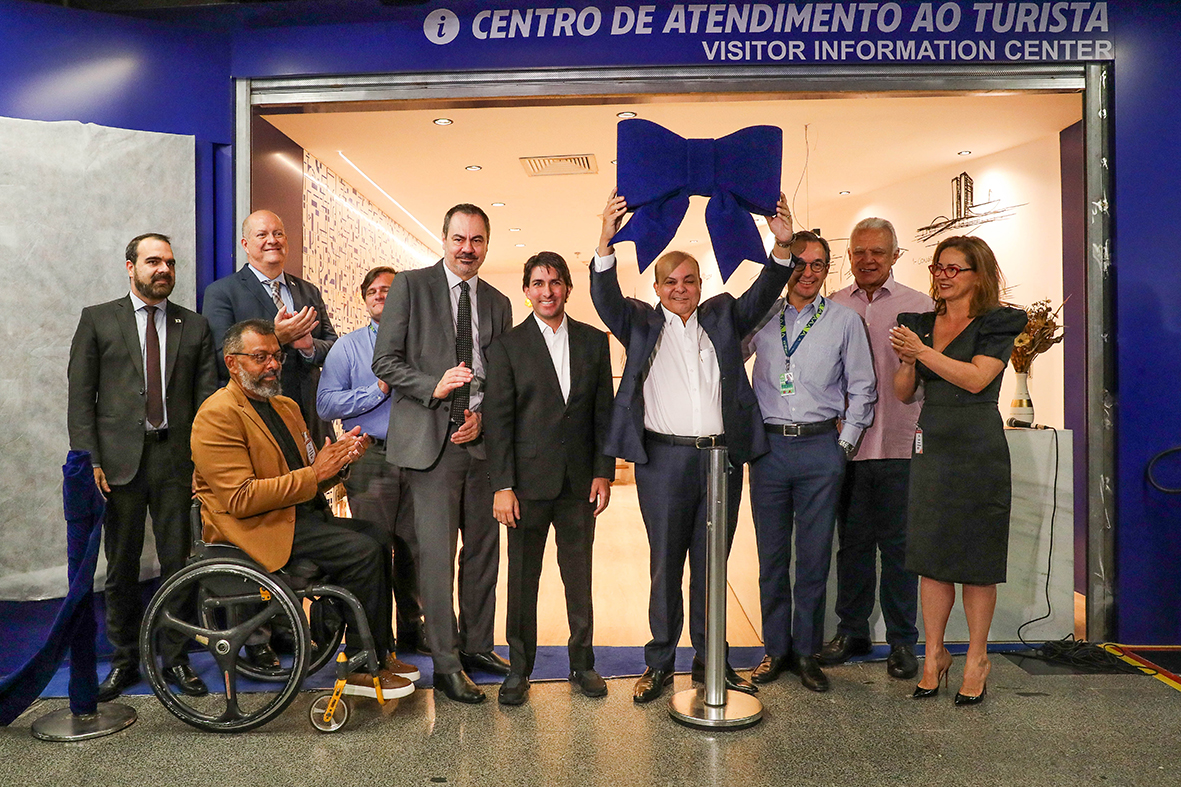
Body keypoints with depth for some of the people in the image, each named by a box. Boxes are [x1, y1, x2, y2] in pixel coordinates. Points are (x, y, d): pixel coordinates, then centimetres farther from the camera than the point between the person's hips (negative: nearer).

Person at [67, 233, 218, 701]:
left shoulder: (194, 327, 10)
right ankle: (124, 661, 23)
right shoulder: (97, 320, 7)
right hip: (119, 460, 0)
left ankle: (176, 659, 18)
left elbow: (207, 398, 6)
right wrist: (89, 459, -6)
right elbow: (80, 396, 3)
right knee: (121, 568, 8)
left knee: (178, 564, 5)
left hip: (176, 459, 1)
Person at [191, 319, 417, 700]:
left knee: (377, 535, -5)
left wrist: (338, 458, -3)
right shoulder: (217, 416, -11)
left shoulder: (286, 406, 18)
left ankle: (380, 652, 5)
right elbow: (241, 499, -20)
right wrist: (313, 474, -20)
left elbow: (309, 482, 18)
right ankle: (361, 668, -8)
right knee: (363, 551, -21)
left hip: (298, 515, 9)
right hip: (255, 528, -9)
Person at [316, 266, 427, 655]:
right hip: (371, 459, -2)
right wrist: (379, 391, -8)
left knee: (415, 547, 6)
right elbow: (326, 404, -1)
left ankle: (412, 630, 21)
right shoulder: (348, 346, 9)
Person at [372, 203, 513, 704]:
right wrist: (434, 386, -17)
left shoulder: (497, 302, 14)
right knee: (437, 552, -3)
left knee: (484, 548, 11)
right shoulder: (411, 286, 2)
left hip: (481, 439, 5)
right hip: (430, 439, -4)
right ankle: (445, 663, 10)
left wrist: (482, 415, -3)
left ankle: (477, 645, 27)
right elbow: (384, 361, -3)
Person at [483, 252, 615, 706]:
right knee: (523, 579, 8)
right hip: (528, 482, -2)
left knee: (579, 576, 11)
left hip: (579, 482, 2)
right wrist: (502, 486, -9)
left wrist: (603, 473, 2)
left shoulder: (593, 341, 8)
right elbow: (498, 420, -4)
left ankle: (582, 663, 28)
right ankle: (519, 669, 24)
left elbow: (603, 412, 8)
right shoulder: (507, 346, 0)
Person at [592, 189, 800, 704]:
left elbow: (762, 294, 3)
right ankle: (660, 663, 20)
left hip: (723, 457, 3)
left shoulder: (723, 317, 14)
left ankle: (709, 660, 26)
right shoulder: (641, 324, 7)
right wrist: (606, 240, -23)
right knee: (665, 565, 6)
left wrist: (782, 245, -13)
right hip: (664, 459, -2)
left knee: (711, 565, 12)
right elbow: (606, 297, -7)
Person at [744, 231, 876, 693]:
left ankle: (806, 651, 19)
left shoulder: (845, 321, 6)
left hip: (820, 448, -1)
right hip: (768, 446, 1)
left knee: (814, 555, 4)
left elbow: (862, 389, 7)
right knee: (771, 554, 7)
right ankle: (775, 649, 21)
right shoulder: (761, 317, 8)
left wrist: (844, 444, 1)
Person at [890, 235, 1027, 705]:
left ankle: (976, 659, 18)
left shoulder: (997, 324, -1)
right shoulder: (920, 324, 12)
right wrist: (907, 362, -8)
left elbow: (976, 378, -16)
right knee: (930, 557, 6)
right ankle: (934, 654, 18)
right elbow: (903, 394, 11)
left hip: (978, 450, -4)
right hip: (930, 447, 4)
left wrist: (923, 351, -17)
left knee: (977, 559, 3)